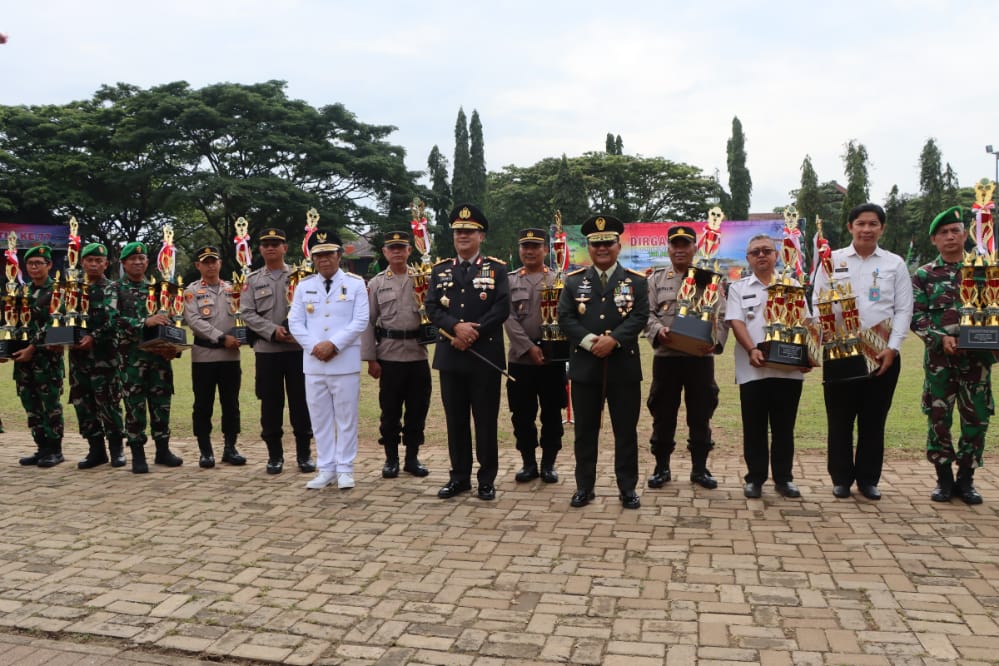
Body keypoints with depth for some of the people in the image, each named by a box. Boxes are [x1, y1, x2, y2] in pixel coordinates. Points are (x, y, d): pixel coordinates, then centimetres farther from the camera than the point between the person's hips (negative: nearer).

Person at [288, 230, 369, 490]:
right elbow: (295, 322, 5)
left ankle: (345, 470, 12)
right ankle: (326, 469, 17)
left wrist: (333, 344, -15)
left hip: (345, 362, -3)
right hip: (313, 362, 3)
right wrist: (314, 346, -10)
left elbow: (361, 321, -7)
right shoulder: (303, 286, 9)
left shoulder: (355, 283, 1)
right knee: (320, 418, 8)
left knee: (346, 417, 3)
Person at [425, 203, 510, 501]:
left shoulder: (496, 268, 2)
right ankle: (459, 476, 19)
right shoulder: (440, 269, 11)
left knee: (486, 419, 3)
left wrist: (473, 333, -15)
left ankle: (487, 479, 13)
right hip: (450, 355, 3)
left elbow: (502, 309, -8)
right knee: (455, 419, 9)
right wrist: (456, 327, -16)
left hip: (485, 356, -3)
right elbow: (432, 307, 1)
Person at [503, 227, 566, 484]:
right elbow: (508, 319, -3)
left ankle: (548, 463, 18)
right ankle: (529, 462, 20)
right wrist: (529, 348, -12)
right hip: (520, 358, 1)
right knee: (522, 415, 6)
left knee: (552, 414, 5)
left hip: (553, 358, -1)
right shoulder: (509, 281, 7)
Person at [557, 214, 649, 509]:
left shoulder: (636, 281, 5)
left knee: (626, 430, 5)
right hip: (585, 366, 1)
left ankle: (628, 488, 16)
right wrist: (590, 341, -17)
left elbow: (640, 317, -5)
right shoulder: (574, 281, 7)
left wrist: (613, 339, -20)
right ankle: (584, 487, 18)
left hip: (624, 366, -1)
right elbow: (565, 317, -2)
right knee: (585, 430, 7)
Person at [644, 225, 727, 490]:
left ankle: (699, 468, 19)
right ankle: (661, 467, 19)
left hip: (701, 356, 0)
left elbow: (721, 316, 0)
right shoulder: (656, 278, 9)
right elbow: (647, 313, 0)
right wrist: (658, 331, -21)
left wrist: (715, 341, -19)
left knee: (700, 414, 6)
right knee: (663, 414, 6)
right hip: (666, 356, 0)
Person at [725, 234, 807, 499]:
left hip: (788, 368, 1)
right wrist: (751, 350, -18)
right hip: (753, 370, -1)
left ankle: (783, 478, 19)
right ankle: (755, 478, 15)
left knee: (784, 427, 8)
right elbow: (736, 322, -3)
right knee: (754, 427, 5)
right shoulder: (738, 288, 9)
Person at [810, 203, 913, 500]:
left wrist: (893, 348, -8)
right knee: (840, 418, 4)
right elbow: (817, 304, 3)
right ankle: (841, 478, 16)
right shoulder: (833, 260, 6)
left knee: (874, 419, 8)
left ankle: (868, 479, 20)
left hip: (883, 352, 1)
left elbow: (903, 310, 3)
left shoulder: (895, 264, 7)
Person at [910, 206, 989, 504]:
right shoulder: (924, 275, 3)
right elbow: (916, 317, -2)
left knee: (976, 418, 4)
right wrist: (941, 338, -16)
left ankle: (966, 478, 18)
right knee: (939, 418, 3)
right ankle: (944, 477, 16)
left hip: (977, 356, 1)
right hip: (940, 357, -1)